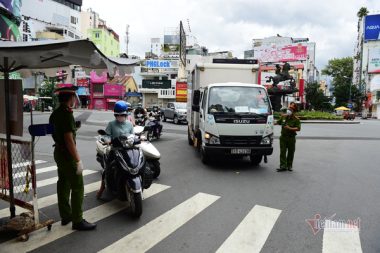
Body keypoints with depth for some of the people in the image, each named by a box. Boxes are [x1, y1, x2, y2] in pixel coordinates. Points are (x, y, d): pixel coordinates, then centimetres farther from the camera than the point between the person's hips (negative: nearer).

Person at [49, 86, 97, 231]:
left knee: (63, 185, 16)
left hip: (58, 152, 10)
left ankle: (65, 215, 27)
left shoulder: (55, 114, 9)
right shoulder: (67, 114, -20)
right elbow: (69, 139, -24)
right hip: (68, 154, -10)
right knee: (77, 187, -3)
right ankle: (77, 221, 4)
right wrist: (78, 160, -23)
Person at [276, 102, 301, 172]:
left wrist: (290, 128, -23)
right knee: (282, 152, -4)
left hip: (291, 138, -2)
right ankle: (283, 166, -3)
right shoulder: (283, 117, 6)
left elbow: (298, 128, -15)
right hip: (283, 137, 2)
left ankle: (289, 166, 21)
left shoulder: (296, 119, -5)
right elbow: (278, 122, 21)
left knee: (291, 153, 8)